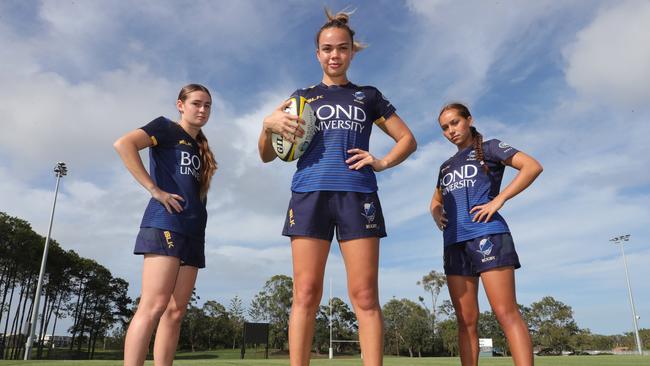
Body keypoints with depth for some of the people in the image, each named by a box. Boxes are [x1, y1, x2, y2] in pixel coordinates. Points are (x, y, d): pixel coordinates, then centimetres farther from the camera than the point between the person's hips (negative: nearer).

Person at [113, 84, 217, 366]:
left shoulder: (200, 148, 26)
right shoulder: (166, 128, 4)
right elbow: (123, 144, -12)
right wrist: (155, 190, -15)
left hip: (193, 230, 8)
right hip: (166, 224, -8)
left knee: (176, 311, 3)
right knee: (154, 306, -17)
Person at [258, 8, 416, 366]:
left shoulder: (368, 96, 18)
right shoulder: (303, 96, 17)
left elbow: (407, 139, 21)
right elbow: (267, 156, 14)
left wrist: (382, 162, 2)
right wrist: (269, 124, -7)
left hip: (357, 196, 0)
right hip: (309, 194, 0)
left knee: (365, 297, -3)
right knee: (305, 294, -4)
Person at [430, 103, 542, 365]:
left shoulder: (488, 148, 8)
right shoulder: (446, 166, 25)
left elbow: (533, 166, -5)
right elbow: (436, 201, 37)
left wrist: (498, 200, -12)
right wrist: (437, 215, 13)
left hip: (486, 235, -6)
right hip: (454, 242, 6)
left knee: (506, 314, -11)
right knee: (466, 321, 4)